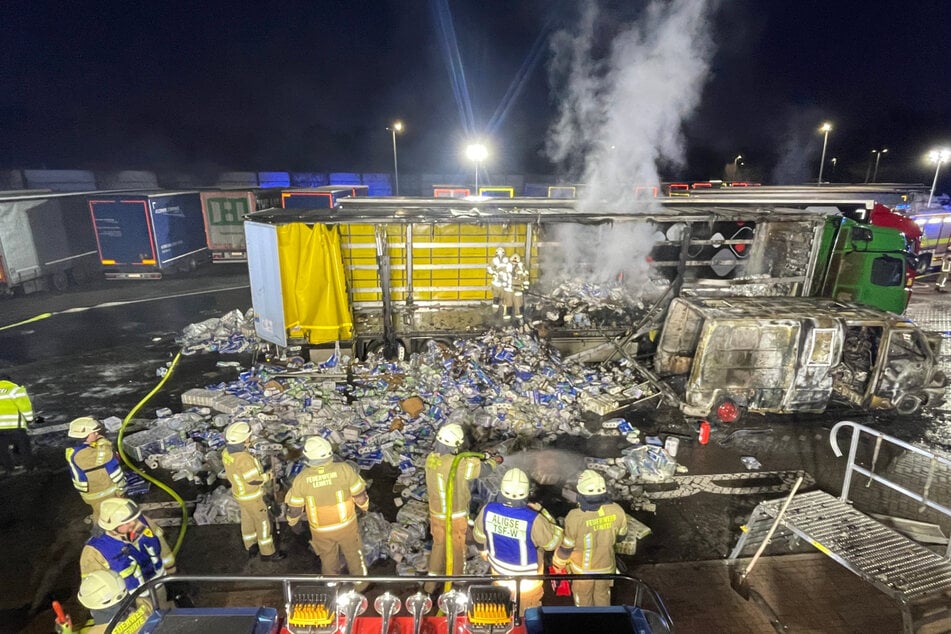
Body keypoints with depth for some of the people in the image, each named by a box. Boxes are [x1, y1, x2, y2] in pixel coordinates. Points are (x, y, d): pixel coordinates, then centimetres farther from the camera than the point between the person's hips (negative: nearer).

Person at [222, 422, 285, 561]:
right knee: (263, 522, 9)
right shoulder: (244, 458, -37)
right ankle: (268, 552, 25)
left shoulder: (227, 452, -10)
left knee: (247, 520, 25)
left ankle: (251, 547, 44)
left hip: (239, 492, 8)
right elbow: (254, 480, -28)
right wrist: (267, 476, -11)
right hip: (251, 497, -8)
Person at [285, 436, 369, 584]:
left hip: (321, 530, 1)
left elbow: (294, 508, -6)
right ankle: (360, 582, 42)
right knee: (353, 553, 24)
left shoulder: (301, 479, -19)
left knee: (328, 559, 25)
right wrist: (364, 506, 8)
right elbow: (360, 494, -13)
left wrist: (293, 523, 15)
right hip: (346, 525, -1)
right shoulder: (344, 469, -24)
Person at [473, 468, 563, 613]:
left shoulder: (488, 510, -26)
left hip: (498, 569, 3)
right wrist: (542, 512, -12)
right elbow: (553, 542, -18)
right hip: (526, 576, -3)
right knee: (528, 612, 28)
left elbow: (479, 536, -6)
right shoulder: (533, 520, -37)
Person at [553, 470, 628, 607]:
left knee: (583, 600, 25)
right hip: (606, 566, 3)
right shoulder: (616, 511, -25)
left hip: (582, 569, -3)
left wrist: (558, 563, -1)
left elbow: (566, 546, -19)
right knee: (603, 596, 30)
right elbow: (621, 534, -3)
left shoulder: (575, 517, -35)